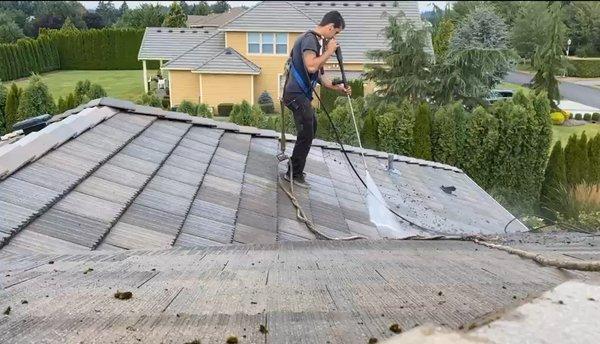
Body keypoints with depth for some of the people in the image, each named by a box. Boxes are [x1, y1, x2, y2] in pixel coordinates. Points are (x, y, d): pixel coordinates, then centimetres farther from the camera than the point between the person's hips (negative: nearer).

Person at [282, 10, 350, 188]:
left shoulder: (317, 40, 16)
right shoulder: (309, 39, -14)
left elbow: (318, 74, 19)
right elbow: (311, 66, -30)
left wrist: (337, 87, 11)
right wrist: (329, 52, -17)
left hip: (301, 94, 10)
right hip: (296, 94, -10)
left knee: (311, 127, 21)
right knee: (306, 134, -5)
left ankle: (295, 164, 32)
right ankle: (294, 174, 6)